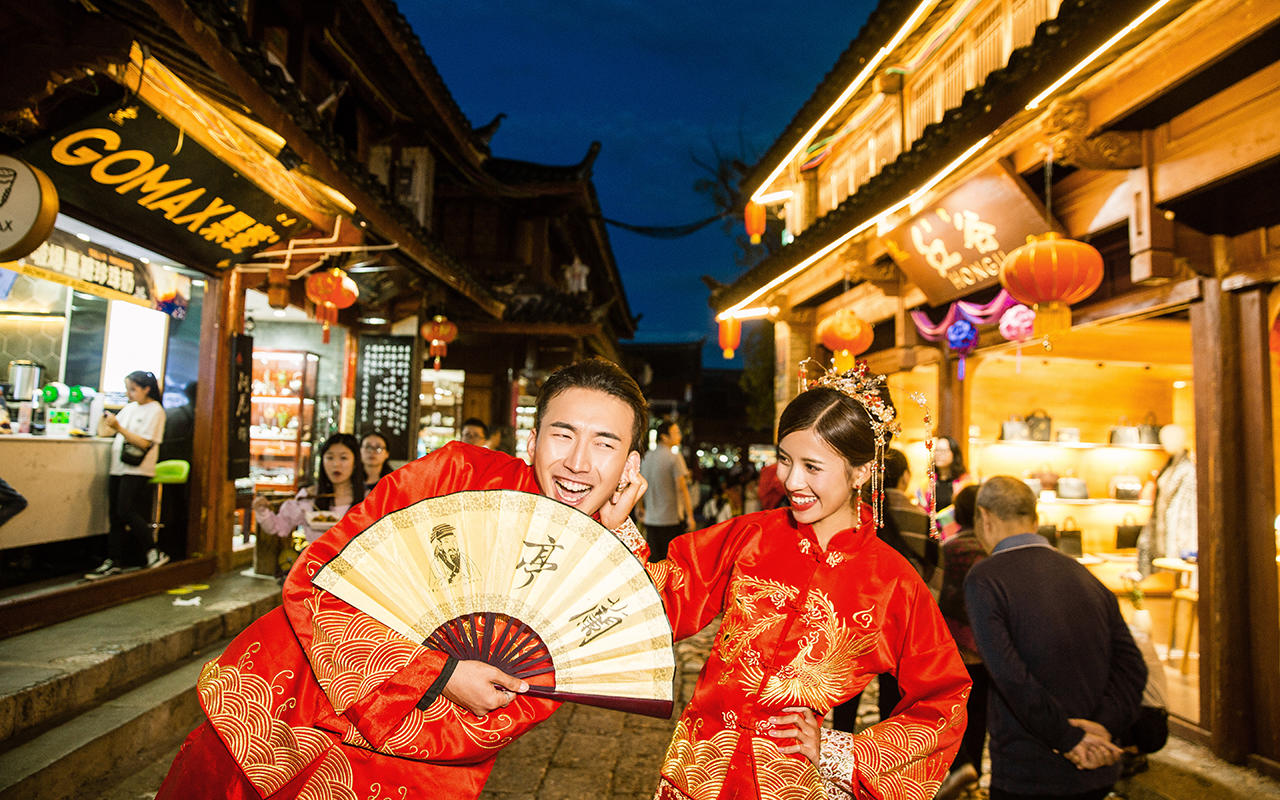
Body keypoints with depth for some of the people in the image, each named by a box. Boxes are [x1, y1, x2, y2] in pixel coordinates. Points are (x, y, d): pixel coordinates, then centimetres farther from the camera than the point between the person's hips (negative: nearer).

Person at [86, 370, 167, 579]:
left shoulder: (155, 410, -7)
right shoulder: (130, 407, 15)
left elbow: (143, 443, -15)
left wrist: (118, 427, -19)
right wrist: (110, 422, 0)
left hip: (137, 469, -8)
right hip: (118, 467, 8)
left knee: (125, 511, -14)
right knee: (115, 515, 8)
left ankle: (154, 553, -3)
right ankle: (114, 562, 14)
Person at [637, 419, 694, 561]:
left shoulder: (646, 457, 8)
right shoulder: (674, 458, -10)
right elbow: (682, 487, -14)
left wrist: (641, 509, 29)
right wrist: (690, 516, -11)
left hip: (651, 519, 6)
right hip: (672, 518, -6)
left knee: (653, 560, 10)